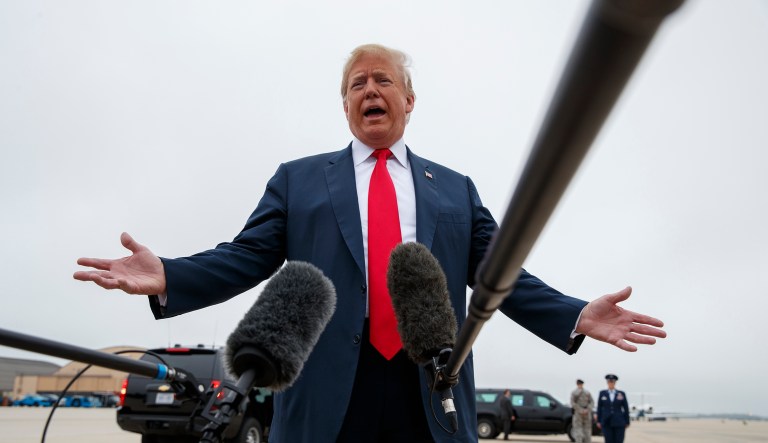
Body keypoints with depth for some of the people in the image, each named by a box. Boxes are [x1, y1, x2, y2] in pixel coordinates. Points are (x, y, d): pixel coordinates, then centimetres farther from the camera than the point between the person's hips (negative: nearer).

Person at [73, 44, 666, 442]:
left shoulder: (456, 190, 15)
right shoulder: (297, 179, 11)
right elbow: (245, 258, 4)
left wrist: (577, 316, -6)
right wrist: (167, 277, -13)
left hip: (433, 395, 2)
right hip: (326, 391, -1)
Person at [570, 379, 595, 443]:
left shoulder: (573, 392, -2)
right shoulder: (587, 392, 7)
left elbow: (573, 403, -12)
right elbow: (592, 402, -3)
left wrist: (580, 411, -13)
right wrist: (587, 410, -10)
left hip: (577, 413, -3)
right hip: (587, 413, 3)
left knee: (578, 430, -2)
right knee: (587, 430, 8)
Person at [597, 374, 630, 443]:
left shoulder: (621, 393, 2)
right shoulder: (602, 393, 4)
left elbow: (626, 409, 4)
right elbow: (599, 408, 6)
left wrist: (627, 422, 2)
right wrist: (598, 421, 3)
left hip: (619, 423, 0)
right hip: (606, 423, 0)